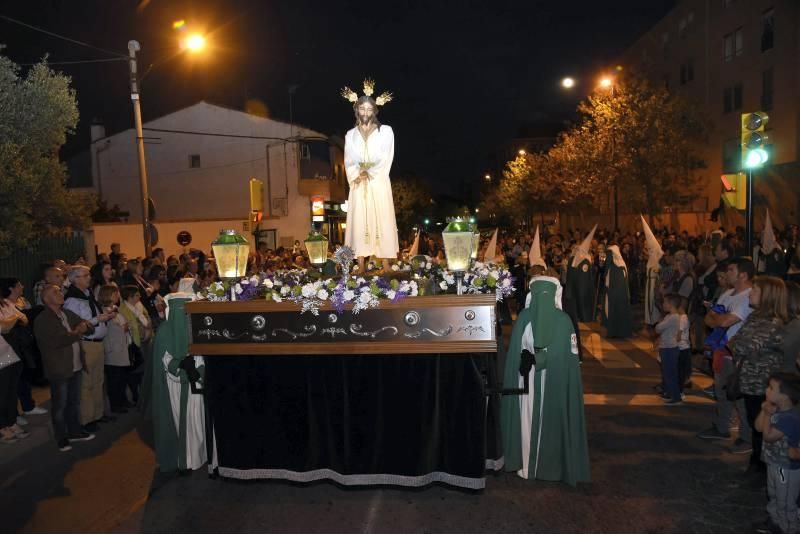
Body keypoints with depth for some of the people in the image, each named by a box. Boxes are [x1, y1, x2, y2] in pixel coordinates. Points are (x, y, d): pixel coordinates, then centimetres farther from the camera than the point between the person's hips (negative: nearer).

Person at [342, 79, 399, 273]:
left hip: (378, 184, -2)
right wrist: (359, 174, -12)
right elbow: (349, 162, 7)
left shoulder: (386, 131, 8)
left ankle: (386, 267, -4)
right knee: (359, 222, -3)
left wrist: (370, 173, -14)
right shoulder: (351, 135, 16)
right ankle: (361, 268, -2)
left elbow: (386, 159, -2)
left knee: (382, 221, -5)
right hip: (359, 186, 2)